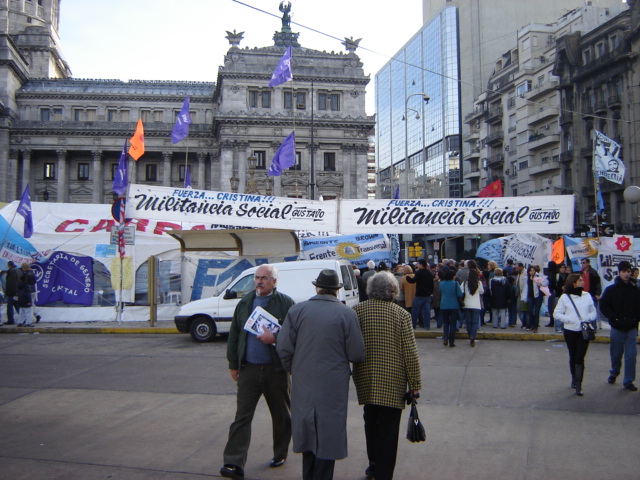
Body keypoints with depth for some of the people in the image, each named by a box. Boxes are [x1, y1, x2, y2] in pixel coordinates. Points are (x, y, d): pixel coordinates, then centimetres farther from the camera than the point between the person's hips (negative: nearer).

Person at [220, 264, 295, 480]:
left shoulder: (285, 303, -3)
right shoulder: (245, 302, 9)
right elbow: (234, 335, 12)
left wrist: (275, 338, -21)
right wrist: (233, 363, 10)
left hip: (276, 369, -2)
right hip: (248, 368, 3)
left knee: (281, 415, 12)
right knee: (242, 416, -1)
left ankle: (280, 454, 31)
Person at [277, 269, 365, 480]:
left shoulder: (297, 310, -5)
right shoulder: (347, 314, -11)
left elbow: (283, 348, -5)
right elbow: (357, 354, -10)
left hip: (303, 384, 3)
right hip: (333, 386, -3)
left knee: (307, 431, 20)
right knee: (328, 433, 10)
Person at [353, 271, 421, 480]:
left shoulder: (357, 311, -5)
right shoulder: (401, 314, -11)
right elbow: (410, 353, -10)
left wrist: (355, 374, 17)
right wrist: (415, 384, -1)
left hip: (365, 380, 3)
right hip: (392, 382, -3)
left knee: (371, 421, 21)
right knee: (388, 429, 8)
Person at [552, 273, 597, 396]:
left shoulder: (587, 296, 3)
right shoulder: (565, 297, -2)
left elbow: (593, 312, 10)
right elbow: (557, 313, -2)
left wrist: (588, 318, -10)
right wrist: (569, 319, -16)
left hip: (584, 331, 0)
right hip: (570, 331, 0)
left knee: (580, 358, -7)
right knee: (573, 357, 13)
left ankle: (578, 385, -6)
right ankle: (574, 378, 32)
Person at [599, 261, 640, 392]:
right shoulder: (611, 289, -2)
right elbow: (604, 307, -3)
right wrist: (615, 318, -12)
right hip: (617, 328, 0)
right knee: (616, 354, 11)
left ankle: (628, 381, 8)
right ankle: (614, 373, 36)